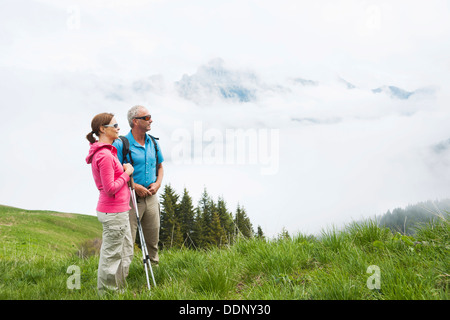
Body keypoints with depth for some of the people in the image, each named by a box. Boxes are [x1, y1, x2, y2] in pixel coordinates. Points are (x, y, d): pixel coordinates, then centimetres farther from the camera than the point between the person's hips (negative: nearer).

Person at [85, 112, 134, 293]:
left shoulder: (106, 152, 12)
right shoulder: (105, 155, -21)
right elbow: (110, 189, -23)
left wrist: (123, 170, 10)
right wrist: (126, 173, -14)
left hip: (118, 210, 11)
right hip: (114, 212, -11)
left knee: (126, 251, 20)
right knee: (112, 255, 2)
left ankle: (120, 289, 32)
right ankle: (107, 292, 15)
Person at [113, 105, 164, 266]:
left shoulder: (153, 143, 9)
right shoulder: (121, 144, -11)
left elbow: (160, 166, 20)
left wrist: (157, 183, 1)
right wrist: (135, 186, -17)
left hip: (151, 197, 6)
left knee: (153, 238, 16)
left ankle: (154, 266, 33)